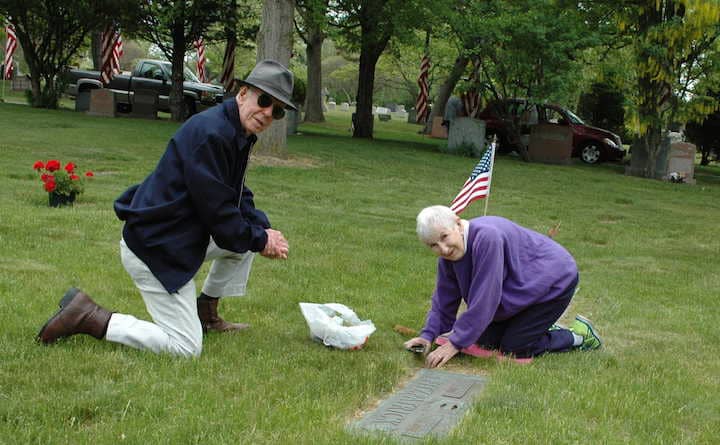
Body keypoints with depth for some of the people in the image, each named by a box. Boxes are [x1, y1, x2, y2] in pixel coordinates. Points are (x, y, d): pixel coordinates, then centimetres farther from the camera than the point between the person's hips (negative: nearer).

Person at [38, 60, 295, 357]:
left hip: (182, 237, 10)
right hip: (154, 248, -10)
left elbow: (238, 197, 17)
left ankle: (205, 313, 25)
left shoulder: (238, 135, 9)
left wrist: (262, 230, -1)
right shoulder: (210, 133, -23)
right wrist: (260, 240, -8)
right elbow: (216, 211, -22)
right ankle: (89, 317, -4)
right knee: (186, 348, -9)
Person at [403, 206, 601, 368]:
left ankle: (578, 335, 6)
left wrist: (455, 343, -31)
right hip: (522, 292, 9)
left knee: (512, 349, -11)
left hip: (554, 282, -9)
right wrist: (428, 335, -9)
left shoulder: (486, 238, -36)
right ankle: (541, 328, 25)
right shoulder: (448, 255, -8)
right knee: (486, 341, 6)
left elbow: (484, 299, -35)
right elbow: (444, 301, 3)